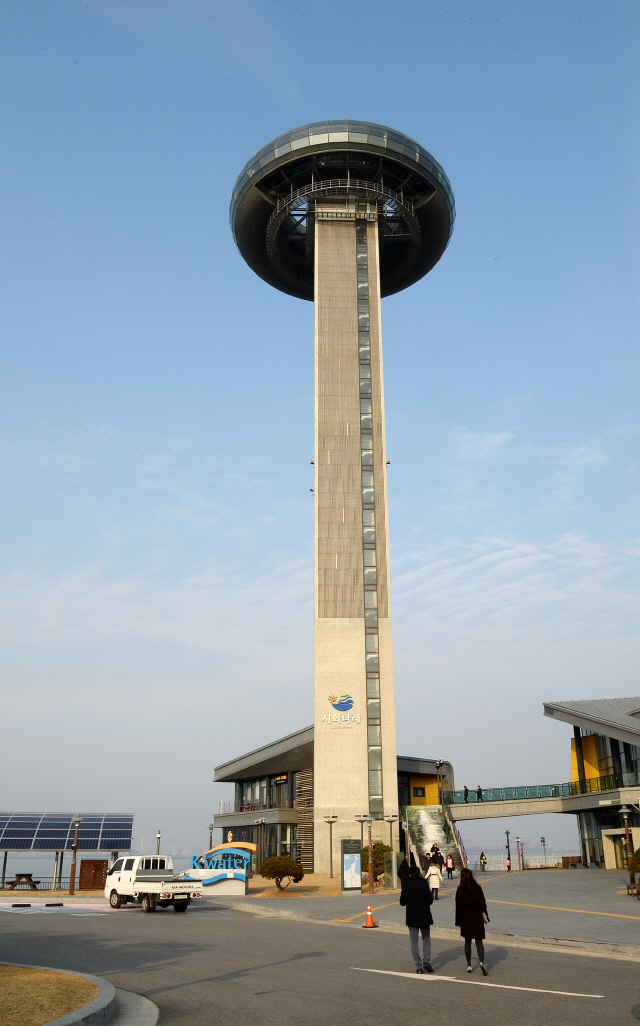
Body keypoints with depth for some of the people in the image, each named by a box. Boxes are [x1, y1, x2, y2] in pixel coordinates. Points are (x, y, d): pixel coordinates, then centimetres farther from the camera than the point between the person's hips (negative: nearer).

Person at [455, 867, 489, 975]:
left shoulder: (460, 890, -5)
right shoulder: (477, 887, -1)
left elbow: (458, 906, -2)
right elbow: (483, 903, 1)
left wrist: (458, 922, 4)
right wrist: (485, 917, 9)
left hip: (465, 918, -1)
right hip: (477, 917, 1)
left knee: (467, 941, 13)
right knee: (479, 941, 3)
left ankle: (469, 965, 14)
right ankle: (482, 962, -20)